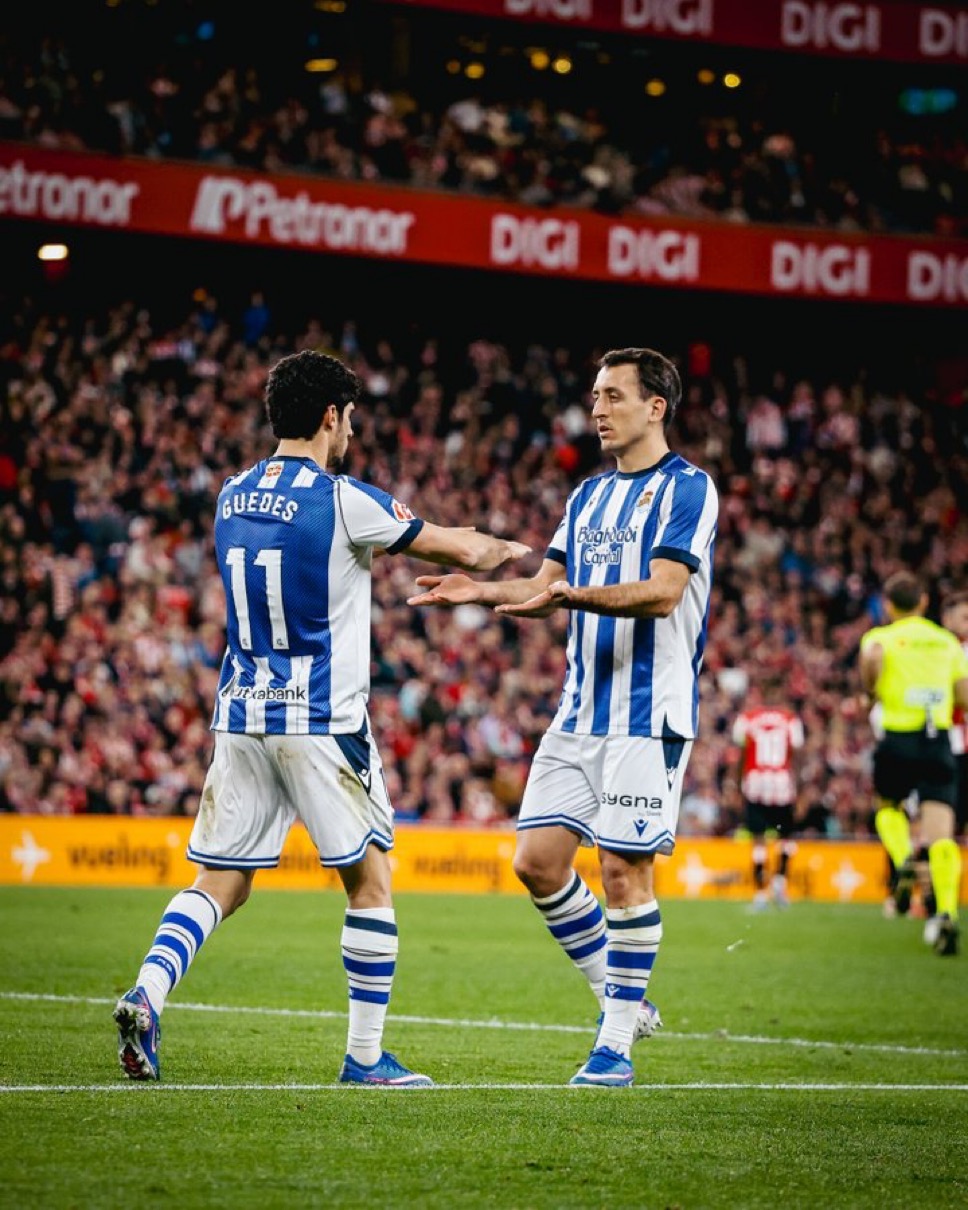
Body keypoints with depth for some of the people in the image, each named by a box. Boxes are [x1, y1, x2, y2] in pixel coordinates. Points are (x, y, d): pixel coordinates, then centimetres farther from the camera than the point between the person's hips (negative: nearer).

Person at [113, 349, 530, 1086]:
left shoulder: (233, 497, 9)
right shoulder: (343, 500, -10)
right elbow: (465, 552, -1)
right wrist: (513, 552, 20)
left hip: (242, 719, 6)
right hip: (320, 721, -6)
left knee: (220, 883, 9)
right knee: (371, 883, 6)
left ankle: (147, 995, -14)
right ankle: (366, 1056, 6)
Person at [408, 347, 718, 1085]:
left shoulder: (687, 489, -6)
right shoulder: (588, 496, 18)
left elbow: (662, 591, -17)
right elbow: (547, 588, 20)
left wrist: (573, 595, -30)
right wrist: (481, 589, 1)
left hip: (649, 713, -7)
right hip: (581, 710, 8)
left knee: (625, 868, -7)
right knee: (538, 858, 1)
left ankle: (617, 1040, 3)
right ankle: (623, 1000, 16)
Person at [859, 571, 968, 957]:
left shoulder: (881, 637, 3)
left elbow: (871, 655, -22)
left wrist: (871, 689, -3)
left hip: (897, 740, -1)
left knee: (888, 809, 27)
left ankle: (905, 862, -1)